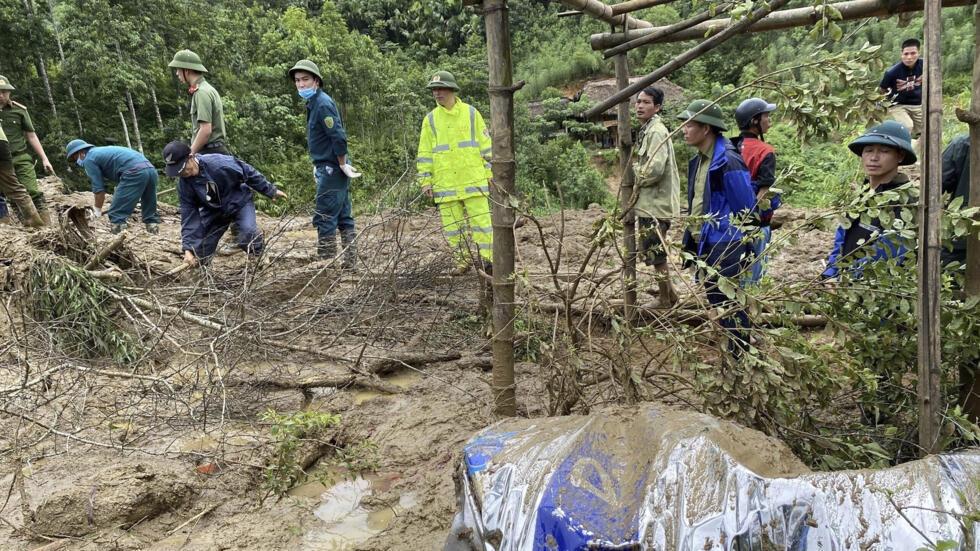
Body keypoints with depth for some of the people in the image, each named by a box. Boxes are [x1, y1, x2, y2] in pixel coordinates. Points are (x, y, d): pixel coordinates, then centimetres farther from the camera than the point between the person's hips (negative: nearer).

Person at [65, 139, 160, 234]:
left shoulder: (88, 159, 8)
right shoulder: (102, 151, 33)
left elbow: (99, 189, 5)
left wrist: (97, 210, 17)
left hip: (134, 172, -9)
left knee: (117, 214, -3)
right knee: (150, 212, 16)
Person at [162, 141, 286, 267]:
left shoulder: (218, 162, -32)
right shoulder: (184, 184, -18)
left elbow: (249, 173, -20)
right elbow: (188, 215, -14)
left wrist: (271, 191, -11)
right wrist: (188, 248, -21)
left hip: (239, 202, -3)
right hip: (213, 211, 4)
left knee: (248, 232, -32)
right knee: (200, 254, -2)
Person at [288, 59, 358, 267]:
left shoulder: (323, 104, -15)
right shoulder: (314, 103, 14)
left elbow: (339, 137, -22)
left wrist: (342, 164, -14)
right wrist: (318, 165, 17)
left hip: (331, 169, -10)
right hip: (327, 168, 10)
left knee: (324, 218, -6)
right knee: (344, 216, 12)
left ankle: (327, 262, 0)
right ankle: (349, 260, 18)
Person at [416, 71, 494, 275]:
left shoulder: (471, 113, 4)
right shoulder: (430, 119, 7)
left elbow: (485, 145, 6)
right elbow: (424, 153, 8)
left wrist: (490, 172, 2)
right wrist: (425, 180, 2)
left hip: (473, 180, -2)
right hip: (445, 183, 2)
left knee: (481, 219, -4)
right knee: (452, 224, 5)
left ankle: (488, 260, 3)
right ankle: (463, 260, 17)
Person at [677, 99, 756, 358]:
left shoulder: (727, 162, -20)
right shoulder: (698, 160, 8)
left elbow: (746, 210, -16)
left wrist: (740, 252, -12)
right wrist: (689, 241, 16)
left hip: (724, 248, -9)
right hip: (703, 245, 9)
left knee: (728, 304, 2)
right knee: (714, 300, 19)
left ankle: (739, 359, 17)